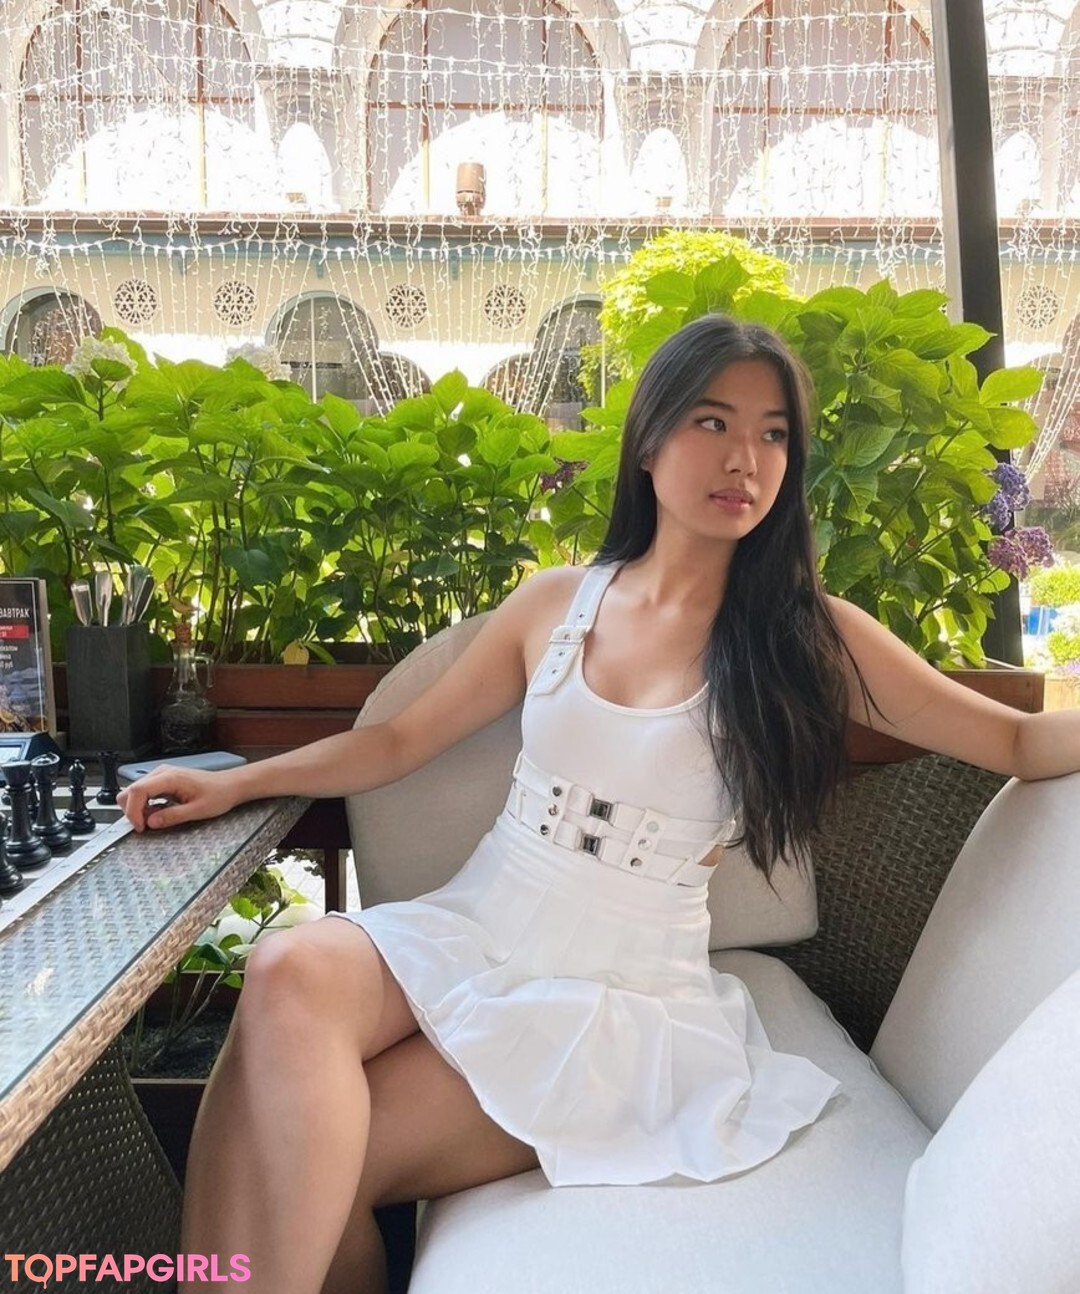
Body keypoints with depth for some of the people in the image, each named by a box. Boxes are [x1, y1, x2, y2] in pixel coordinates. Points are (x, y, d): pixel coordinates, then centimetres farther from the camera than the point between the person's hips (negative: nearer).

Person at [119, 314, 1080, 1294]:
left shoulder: (806, 637, -2)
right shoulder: (558, 601, 5)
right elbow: (400, 742, 12)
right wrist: (237, 783, 4)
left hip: (623, 994, -2)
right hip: (464, 935, 3)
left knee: (313, 1169, -19)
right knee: (292, 973, -27)